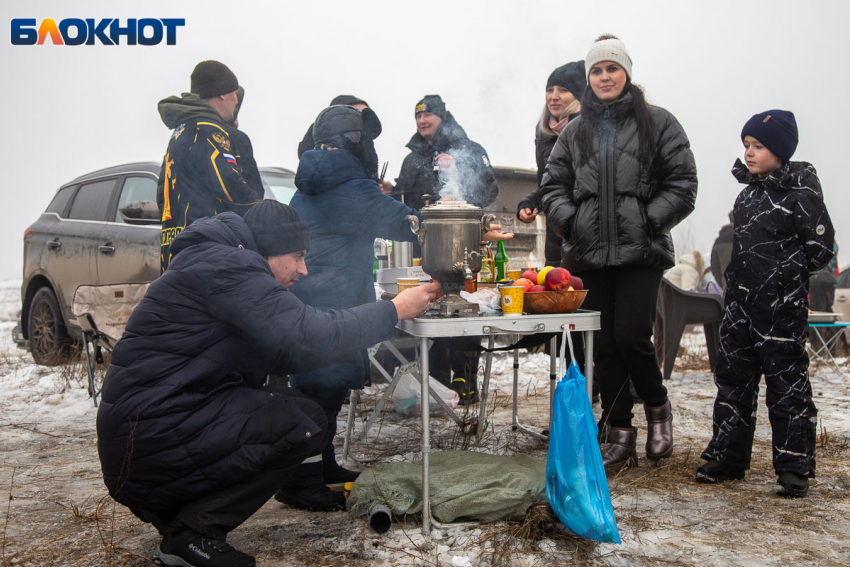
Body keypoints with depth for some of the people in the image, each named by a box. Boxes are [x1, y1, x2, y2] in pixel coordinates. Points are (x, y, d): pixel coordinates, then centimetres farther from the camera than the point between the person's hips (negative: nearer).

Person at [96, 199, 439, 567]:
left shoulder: (224, 263, 18)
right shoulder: (224, 267, -15)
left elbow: (285, 355, 15)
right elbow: (309, 338, -23)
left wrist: (373, 319, 6)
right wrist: (394, 311, -12)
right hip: (149, 436, -10)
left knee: (302, 409, 6)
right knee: (303, 423, -16)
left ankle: (177, 510, 11)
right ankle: (193, 533, -5)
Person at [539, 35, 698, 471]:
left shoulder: (658, 123, 6)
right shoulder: (575, 131, 15)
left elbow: (682, 184, 2)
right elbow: (553, 185, 14)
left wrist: (648, 221, -9)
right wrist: (571, 222, -2)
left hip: (641, 253, -3)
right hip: (589, 255, 3)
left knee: (631, 336, -12)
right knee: (603, 344, 4)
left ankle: (657, 406, 19)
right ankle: (620, 436, 16)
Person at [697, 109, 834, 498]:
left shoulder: (801, 194, -9)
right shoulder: (748, 193, 12)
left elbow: (821, 250, -9)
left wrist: (785, 272, -1)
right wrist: (739, 281, 12)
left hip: (782, 306, -7)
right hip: (741, 302, 7)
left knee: (786, 383, 0)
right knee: (733, 378, 11)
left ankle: (794, 468, 11)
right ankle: (726, 456, 21)